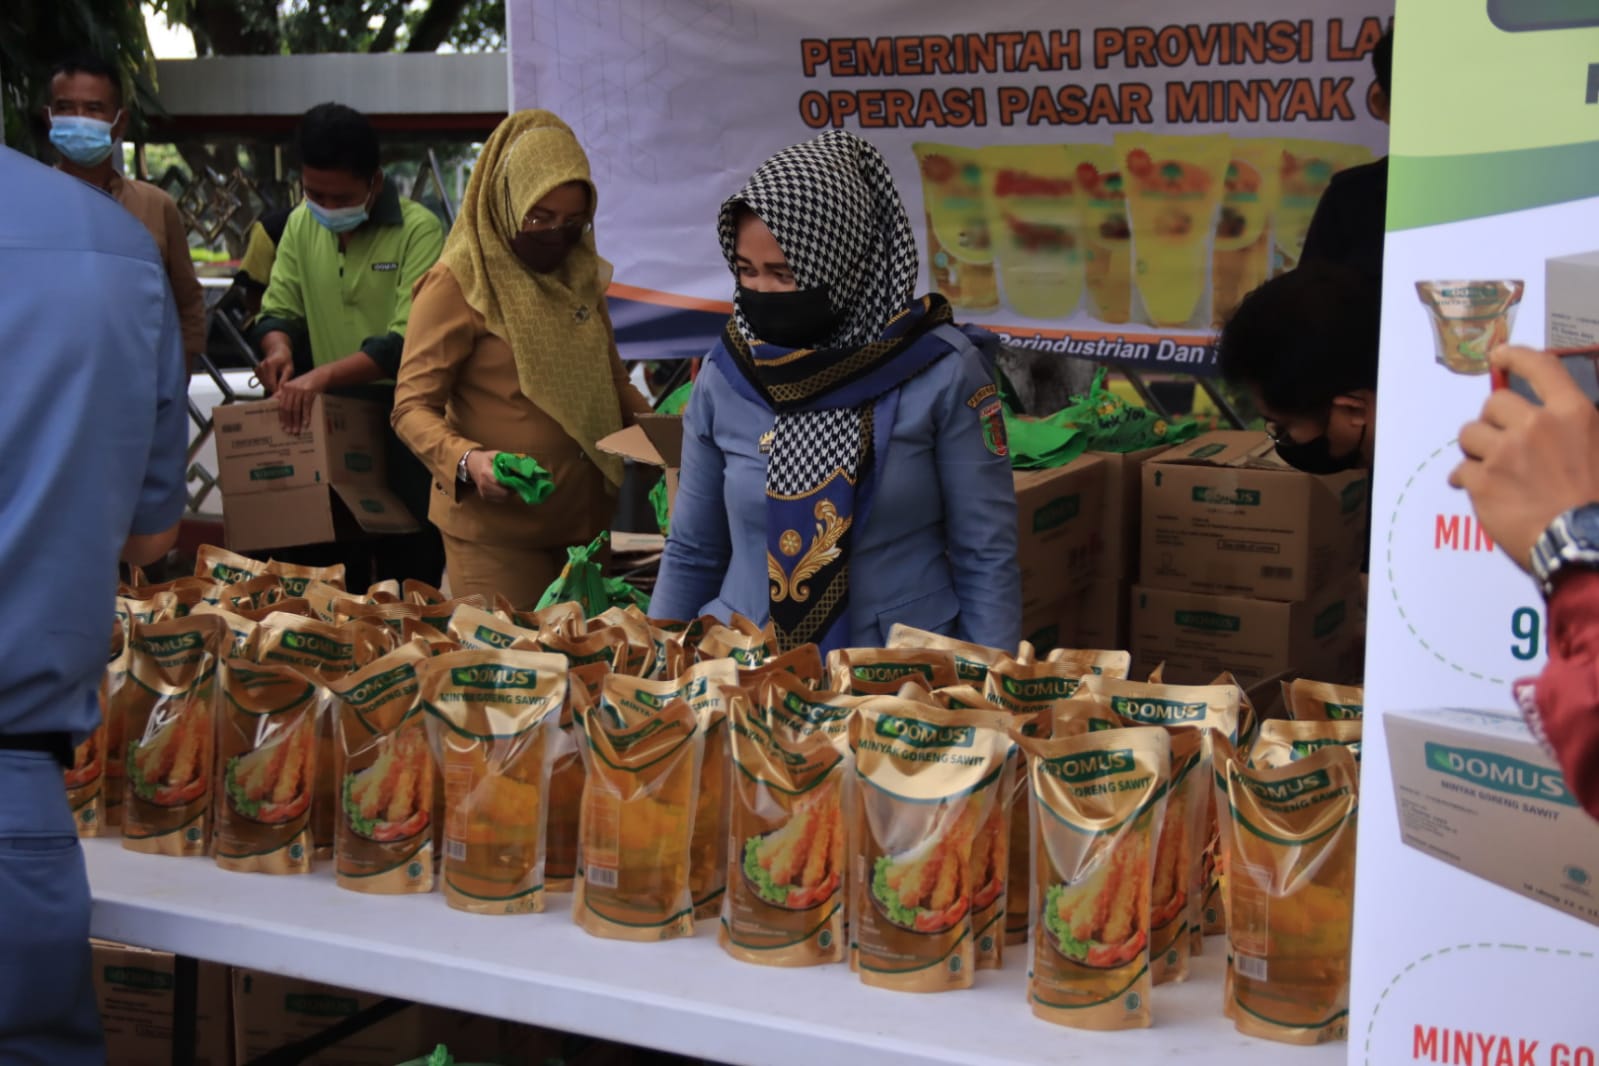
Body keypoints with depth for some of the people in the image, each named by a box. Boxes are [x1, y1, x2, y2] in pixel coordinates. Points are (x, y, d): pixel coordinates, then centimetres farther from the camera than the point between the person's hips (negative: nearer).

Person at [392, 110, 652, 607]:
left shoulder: (579, 274, 12)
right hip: (495, 531, -6)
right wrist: (467, 461, -29)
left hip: (584, 520, 6)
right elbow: (412, 407, -11)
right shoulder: (458, 283, -9)